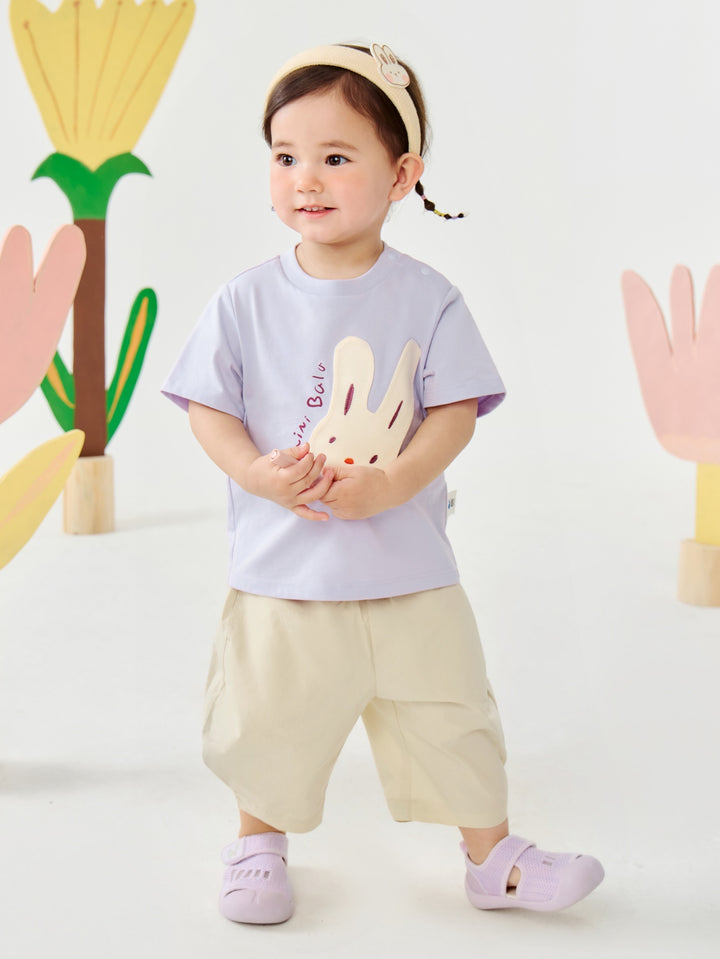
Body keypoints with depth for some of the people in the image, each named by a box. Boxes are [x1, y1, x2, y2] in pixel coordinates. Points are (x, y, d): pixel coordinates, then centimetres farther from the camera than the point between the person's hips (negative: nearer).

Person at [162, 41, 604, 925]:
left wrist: (386, 488, -22)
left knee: (450, 713, 10)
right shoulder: (246, 301, -4)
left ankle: (492, 855, 29)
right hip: (281, 566, 0)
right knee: (271, 722, 13)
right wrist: (259, 473, -20)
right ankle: (259, 840, 38)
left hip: (409, 568, 0)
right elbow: (207, 409, -2)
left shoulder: (428, 298, -5)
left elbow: (455, 413, -7)